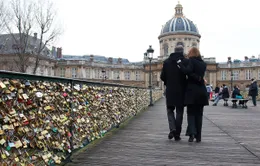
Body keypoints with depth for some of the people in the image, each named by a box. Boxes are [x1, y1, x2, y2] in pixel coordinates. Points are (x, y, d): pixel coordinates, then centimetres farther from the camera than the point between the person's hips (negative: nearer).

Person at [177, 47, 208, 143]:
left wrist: (180, 63, -10)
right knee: (199, 114, 9)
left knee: (191, 113, 4)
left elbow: (188, 71, -21)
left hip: (192, 91, -4)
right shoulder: (203, 64, 13)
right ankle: (198, 136, 10)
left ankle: (192, 132, -14)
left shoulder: (191, 61, -5)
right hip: (201, 91, 4)